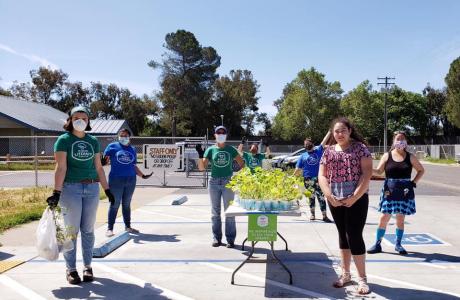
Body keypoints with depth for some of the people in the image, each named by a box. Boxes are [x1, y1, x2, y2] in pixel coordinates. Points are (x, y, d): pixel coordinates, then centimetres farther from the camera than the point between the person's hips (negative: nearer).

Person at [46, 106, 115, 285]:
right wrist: (56, 192, -18)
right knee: (72, 229, 2)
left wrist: (107, 189, 12)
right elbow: (60, 168, -10)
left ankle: (88, 267, 19)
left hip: (92, 188, 4)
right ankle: (71, 269, 14)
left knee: (88, 229, 8)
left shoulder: (93, 141, 11)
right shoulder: (64, 140, -2)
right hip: (70, 188, -4)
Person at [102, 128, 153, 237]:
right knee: (115, 205, -1)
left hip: (130, 180, 4)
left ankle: (128, 226, 24)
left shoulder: (132, 149, 14)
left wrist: (143, 175, 16)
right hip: (116, 180, -4)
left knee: (127, 204, 13)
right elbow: (104, 160, 0)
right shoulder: (112, 146, 2)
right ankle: (110, 228, 7)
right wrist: (104, 161, -23)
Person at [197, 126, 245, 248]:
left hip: (228, 182, -1)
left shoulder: (231, 149, 6)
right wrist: (200, 155, -16)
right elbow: (201, 167, -1)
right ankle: (216, 238, 16)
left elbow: (242, 163, 12)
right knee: (215, 212, 7)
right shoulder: (210, 150, 5)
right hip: (214, 183, 1)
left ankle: (230, 239, 6)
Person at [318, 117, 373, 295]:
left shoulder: (360, 147, -3)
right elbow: (322, 176, 4)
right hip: (335, 200, 4)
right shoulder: (328, 151, 7)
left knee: (354, 236, -6)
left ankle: (362, 278, 7)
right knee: (343, 236, 13)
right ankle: (345, 274, 25)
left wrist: (354, 197, -17)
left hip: (357, 199, -4)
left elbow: (367, 173, -10)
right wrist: (329, 196, -11)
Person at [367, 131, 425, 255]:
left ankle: (398, 244, 21)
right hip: (389, 191, -1)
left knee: (400, 218, 7)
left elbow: (421, 170, 13)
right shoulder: (387, 156, 0)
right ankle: (377, 244, 8)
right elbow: (379, 171, -4)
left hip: (405, 191, 1)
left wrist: (414, 182, 1)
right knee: (384, 217, -1)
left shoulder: (410, 157, 4)